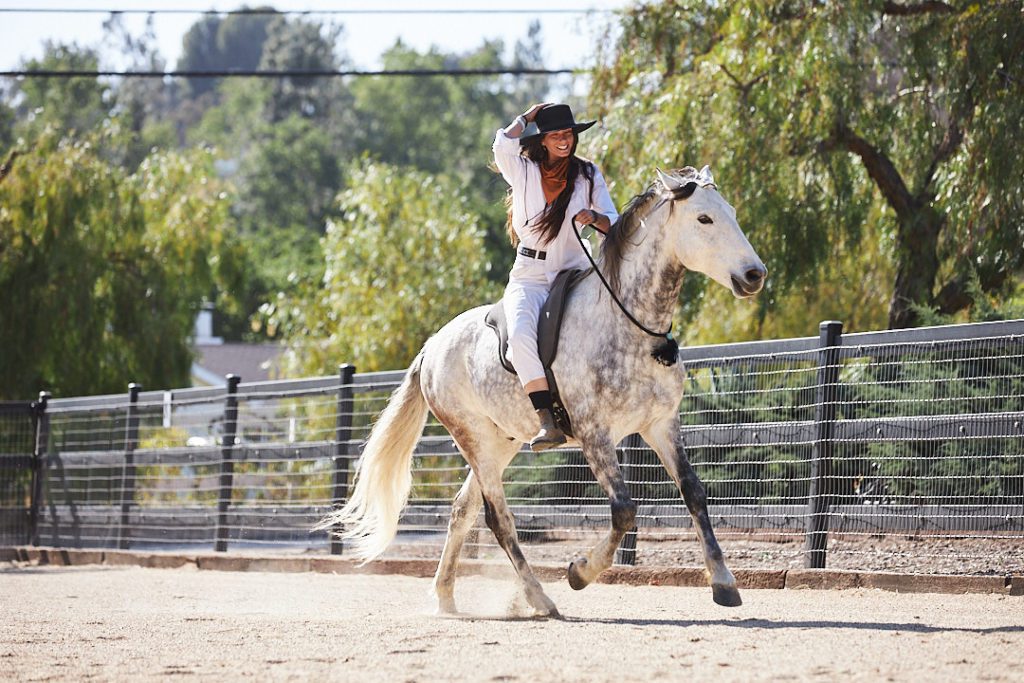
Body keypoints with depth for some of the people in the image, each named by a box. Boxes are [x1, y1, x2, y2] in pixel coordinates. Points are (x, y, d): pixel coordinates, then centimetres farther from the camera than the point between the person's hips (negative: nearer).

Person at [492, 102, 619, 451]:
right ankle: (547, 422, -38)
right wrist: (527, 117, 1)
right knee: (521, 333, -32)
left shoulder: (589, 176, 9)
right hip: (530, 278, -2)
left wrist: (595, 218, -22)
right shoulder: (523, 172, 5)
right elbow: (503, 144, -17)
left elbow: (614, 223, 1)